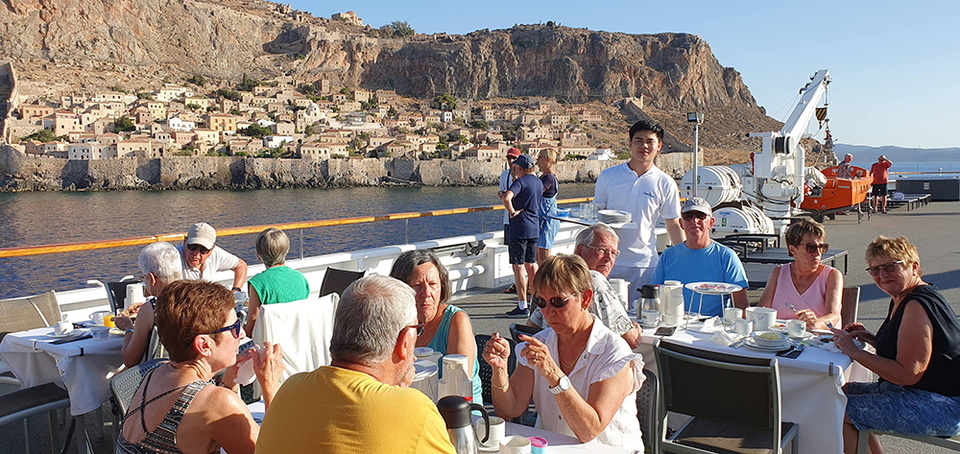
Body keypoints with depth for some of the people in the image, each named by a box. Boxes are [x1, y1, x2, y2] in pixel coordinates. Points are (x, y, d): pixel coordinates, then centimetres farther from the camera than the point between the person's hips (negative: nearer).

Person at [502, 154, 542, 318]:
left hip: (520, 229, -8)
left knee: (518, 267, -3)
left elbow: (507, 198, -32)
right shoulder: (538, 182, 12)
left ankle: (522, 306, -2)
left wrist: (512, 212, -17)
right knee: (531, 265, 16)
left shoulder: (521, 182, -14)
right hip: (534, 228, 8)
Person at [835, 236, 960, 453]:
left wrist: (854, 352, -19)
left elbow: (908, 374, -26)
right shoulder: (901, 299, 11)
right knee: (845, 391, 17)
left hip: (943, 409, -11)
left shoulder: (918, 305, -22)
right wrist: (870, 338, 4)